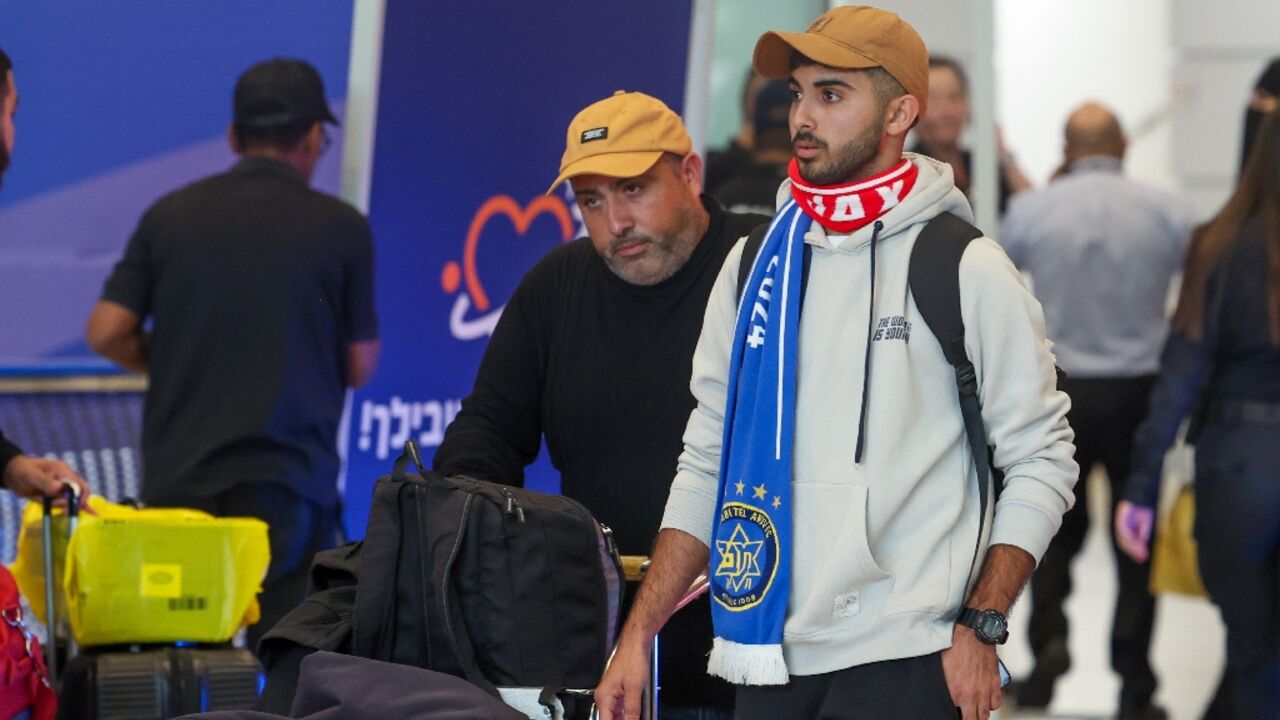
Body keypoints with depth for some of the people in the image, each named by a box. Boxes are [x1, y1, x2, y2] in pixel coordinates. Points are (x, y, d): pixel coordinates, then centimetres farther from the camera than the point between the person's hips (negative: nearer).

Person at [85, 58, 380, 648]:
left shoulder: (170, 216, 5)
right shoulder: (340, 228, -1)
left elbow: (107, 333, 2)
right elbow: (359, 366, 5)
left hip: (176, 481, 3)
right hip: (287, 480, -3)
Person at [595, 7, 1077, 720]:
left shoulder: (968, 271, -2)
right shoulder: (754, 266, 11)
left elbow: (1040, 460, -1)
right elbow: (706, 468, 14)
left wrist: (980, 631, -10)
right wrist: (638, 637, 8)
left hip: (901, 663, -4)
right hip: (769, 662, 4)